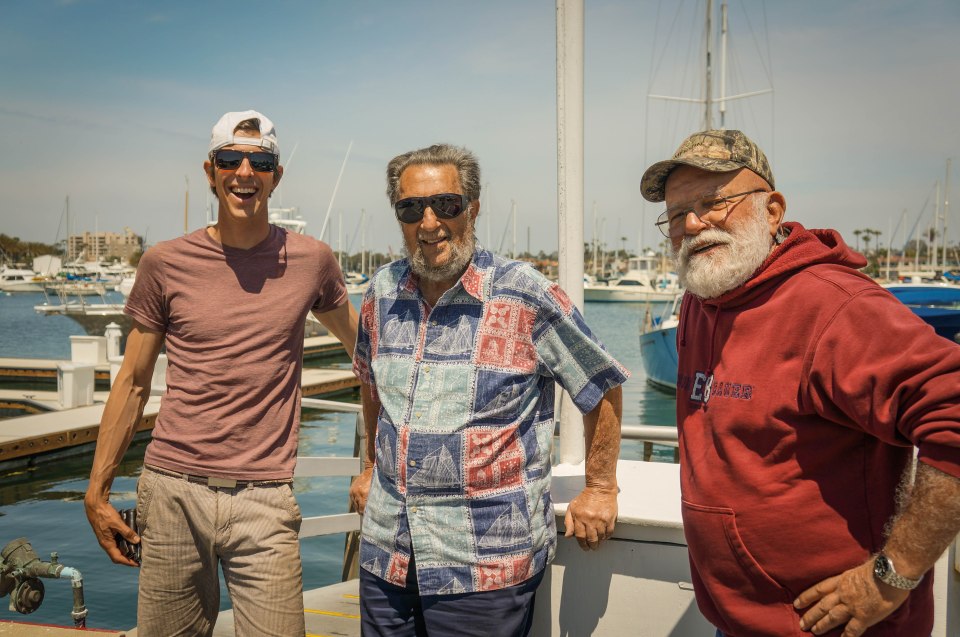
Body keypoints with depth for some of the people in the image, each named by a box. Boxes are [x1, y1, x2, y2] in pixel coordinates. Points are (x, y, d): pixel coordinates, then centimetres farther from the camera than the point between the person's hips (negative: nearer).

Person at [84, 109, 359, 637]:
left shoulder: (311, 260, 2)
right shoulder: (165, 263, 2)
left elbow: (362, 345, 18)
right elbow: (132, 384, 9)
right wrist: (96, 492, 10)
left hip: (263, 501, 0)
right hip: (173, 491, 1)